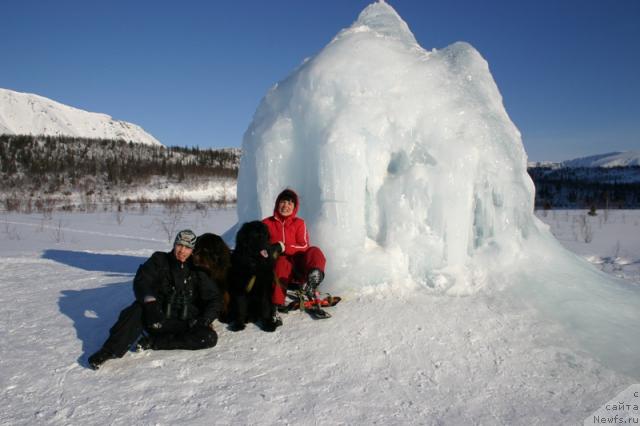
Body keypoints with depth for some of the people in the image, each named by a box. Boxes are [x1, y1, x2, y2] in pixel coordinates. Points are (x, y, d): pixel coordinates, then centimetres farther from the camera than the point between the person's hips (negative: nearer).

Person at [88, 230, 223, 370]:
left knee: (210, 337, -27)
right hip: (156, 317, -1)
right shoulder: (160, 260, 5)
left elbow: (215, 299, 6)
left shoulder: (197, 270, 7)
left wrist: (205, 320, -12)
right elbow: (141, 281, -12)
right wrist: (150, 301, -33)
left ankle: (153, 342, -24)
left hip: (184, 324, 1)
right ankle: (111, 350, -32)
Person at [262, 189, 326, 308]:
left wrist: (285, 248, -17)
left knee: (315, 252, -24)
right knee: (282, 262, -36)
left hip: (297, 266, 2)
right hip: (277, 264, -2)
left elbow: (304, 247, 1)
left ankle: (314, 276, -55)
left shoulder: (299, 223, 11)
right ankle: (276, 303, -43)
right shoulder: (267, 223, 9)